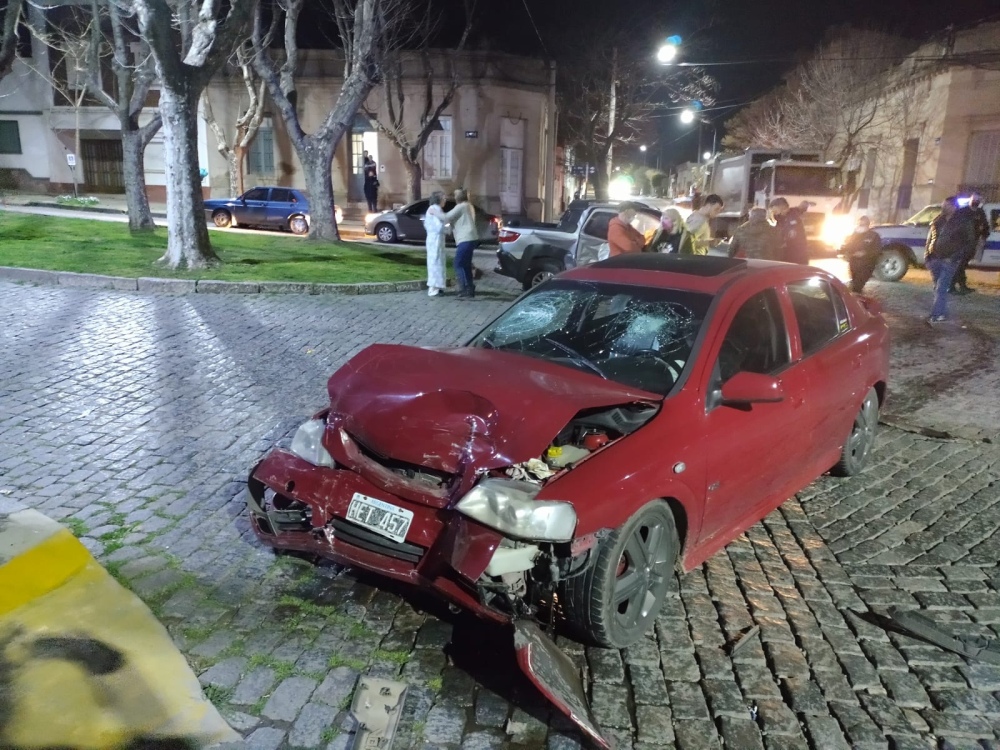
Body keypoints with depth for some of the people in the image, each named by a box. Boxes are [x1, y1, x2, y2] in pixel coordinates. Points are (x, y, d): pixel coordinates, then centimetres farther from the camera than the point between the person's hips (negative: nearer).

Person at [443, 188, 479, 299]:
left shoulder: (461, 206, -9)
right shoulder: (468, 206, 21)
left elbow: (447, 218, -13)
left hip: (466, 239, -10)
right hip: (469, 239, 10)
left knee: (459, 265, -8)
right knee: (465, 266, 13)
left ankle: (465, 291, -12)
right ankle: (469, 291, 15)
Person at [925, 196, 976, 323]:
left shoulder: (963, 221, -5)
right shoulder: (938, 220, 9)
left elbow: (970, 241, -4)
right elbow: (930, 238, 16)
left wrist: (956, 256, -12)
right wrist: (927, 255, 8)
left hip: (949, 261, -6)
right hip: (934, 259, 6)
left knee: (941, 289, -12)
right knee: (938, 288, 12)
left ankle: (936, 315, -10)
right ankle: (942, 313, 23)